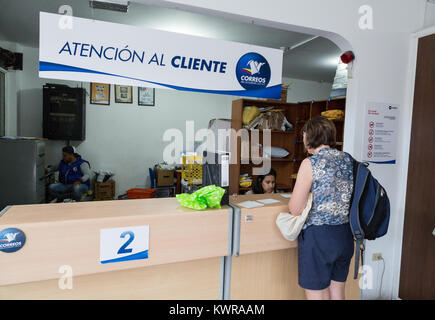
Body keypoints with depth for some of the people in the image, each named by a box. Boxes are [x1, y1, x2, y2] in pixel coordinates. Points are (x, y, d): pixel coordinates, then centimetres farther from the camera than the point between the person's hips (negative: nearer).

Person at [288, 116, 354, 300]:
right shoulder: (348, 160, 4)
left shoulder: (310, 163, -15)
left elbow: (295, 210, -15)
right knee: (337, 294, 22)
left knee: (317, 295, 8)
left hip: (318, 236, -7)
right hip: (345, 235, 7)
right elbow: (350, 197, 15)